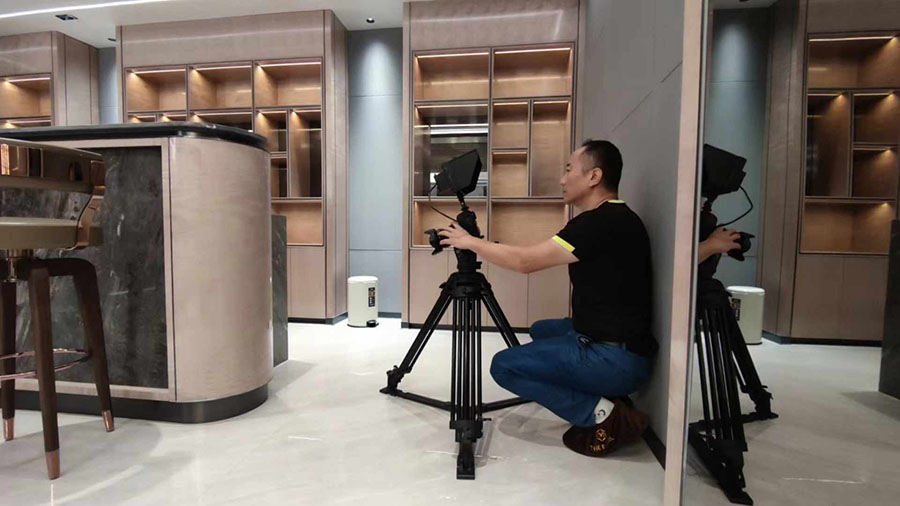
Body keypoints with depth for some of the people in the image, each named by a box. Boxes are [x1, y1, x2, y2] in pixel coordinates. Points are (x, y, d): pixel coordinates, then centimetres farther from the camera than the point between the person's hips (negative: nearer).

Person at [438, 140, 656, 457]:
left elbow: (524, 261, -20)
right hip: (610, 342, 10)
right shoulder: (611, 219, 9)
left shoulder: (604, 222, -21)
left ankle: (603, 415, -4)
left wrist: (469, 242, -8)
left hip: (615, 357, -10)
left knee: (504, 366, -6)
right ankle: (607, 397, 16)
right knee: (541, 331, 27)